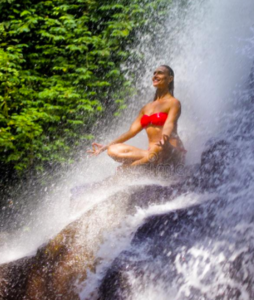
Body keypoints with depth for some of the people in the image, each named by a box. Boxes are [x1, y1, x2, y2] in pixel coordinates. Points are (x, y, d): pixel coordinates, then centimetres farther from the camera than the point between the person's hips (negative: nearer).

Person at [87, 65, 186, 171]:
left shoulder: (173, 103, 2)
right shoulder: (146, 108, 21)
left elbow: (169, 124, -18)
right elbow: (131, 131, 17)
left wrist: (165, 137, -41)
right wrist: (106, 146, 9)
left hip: (172, 154, -6)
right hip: (152, 151, 6)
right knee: (113, 150, -13)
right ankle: (149, 156, -26)